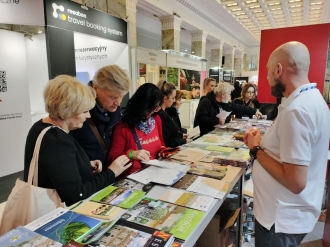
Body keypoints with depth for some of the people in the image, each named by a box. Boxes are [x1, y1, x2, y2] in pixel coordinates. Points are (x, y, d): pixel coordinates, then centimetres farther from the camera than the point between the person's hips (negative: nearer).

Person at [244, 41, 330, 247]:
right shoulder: (312, 98, 5)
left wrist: (256, 149, -19)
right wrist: (264, 140, 3)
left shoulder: (297, 109, -28)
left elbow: (296, 182, -30)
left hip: (282, 218, -9)